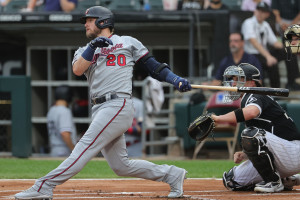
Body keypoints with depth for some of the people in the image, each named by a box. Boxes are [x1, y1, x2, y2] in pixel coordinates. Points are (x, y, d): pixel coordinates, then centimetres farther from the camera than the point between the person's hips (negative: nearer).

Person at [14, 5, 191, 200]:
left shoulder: (128, 42, 10)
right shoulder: (85, 51, 23)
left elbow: (153, 66, 9)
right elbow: (77, 69, 2)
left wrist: (176, 80, -4)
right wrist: (93, 47, -10)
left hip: (119, 105, -7)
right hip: (100, 109, 7)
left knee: (86, 147, -16)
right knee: (121, 166, 4)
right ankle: (171, 175, 16)